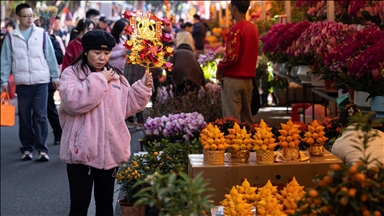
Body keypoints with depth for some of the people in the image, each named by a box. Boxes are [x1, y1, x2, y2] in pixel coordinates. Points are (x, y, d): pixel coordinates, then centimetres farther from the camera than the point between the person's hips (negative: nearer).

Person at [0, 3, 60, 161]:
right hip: (22, 84, 1)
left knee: (40, 116, -2)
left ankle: (42, 149, 2)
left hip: (41, 82, -1)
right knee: (24, 117, 7)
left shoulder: (42, 34, 3)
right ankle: (27, 148, 16)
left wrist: (55, 77, 5)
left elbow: (50, 56, 5)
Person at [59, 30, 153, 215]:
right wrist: (99, 80, -17)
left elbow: (127, 107, 13)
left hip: (110, 151, 5)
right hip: (82, 151, -5)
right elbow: (73, 102, -23)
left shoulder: (115, 76, 10)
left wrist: (142, 88, 0)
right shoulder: (71, 73, -5)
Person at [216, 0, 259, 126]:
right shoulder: (253, 28, 10)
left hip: (233, 79, -8)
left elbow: (232, 57, -19)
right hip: (248, 78, 8)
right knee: (247, 117, 12)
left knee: (232, 119, -4)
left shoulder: (236, 29, -15)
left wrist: (220, 67, -4)